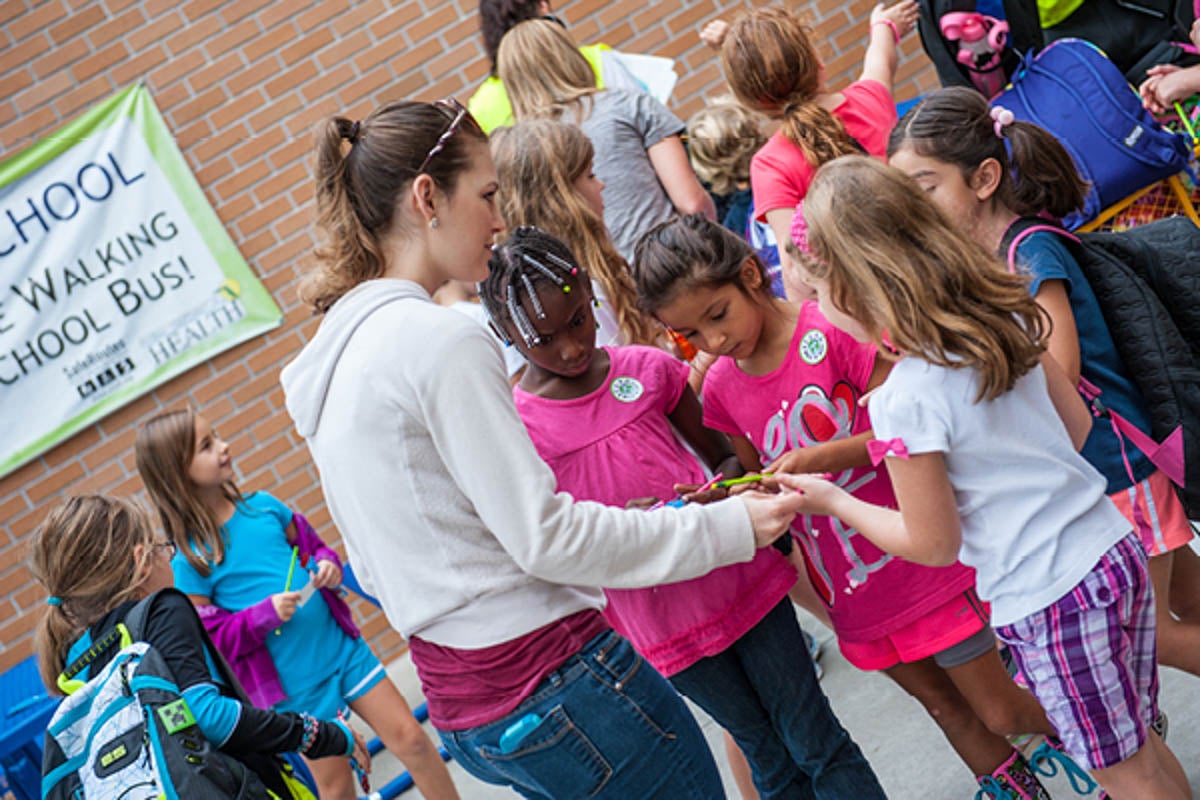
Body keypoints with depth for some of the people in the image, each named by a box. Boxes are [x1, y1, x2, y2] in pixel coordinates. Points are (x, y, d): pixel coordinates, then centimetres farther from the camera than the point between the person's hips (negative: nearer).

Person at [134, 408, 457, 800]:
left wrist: (327, 565, -5)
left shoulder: (263, 505, 1)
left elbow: (310, 545, 16)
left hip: (343, 647, 4)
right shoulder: (190, 560, -13)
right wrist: (263, 615, -23)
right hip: (294, 689, -4)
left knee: (411, 739, 8)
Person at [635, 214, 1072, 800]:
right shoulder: (721, 387, -1)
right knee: (943, 705, 23)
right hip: (853, 594, 5)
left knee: (1002, 713, 9)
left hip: (924, 568, -5)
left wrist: (821, 457, -29)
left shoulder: (834, 331, -18)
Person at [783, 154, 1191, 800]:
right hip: (1116, 552, 8)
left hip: (1046, 599, -8)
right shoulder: (1005, 318, 2)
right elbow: (1076, 421, 14)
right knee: (1141, 745, 23)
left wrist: (833, 501, 0)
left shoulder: (904, 401, -21)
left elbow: (932, 543, -12)